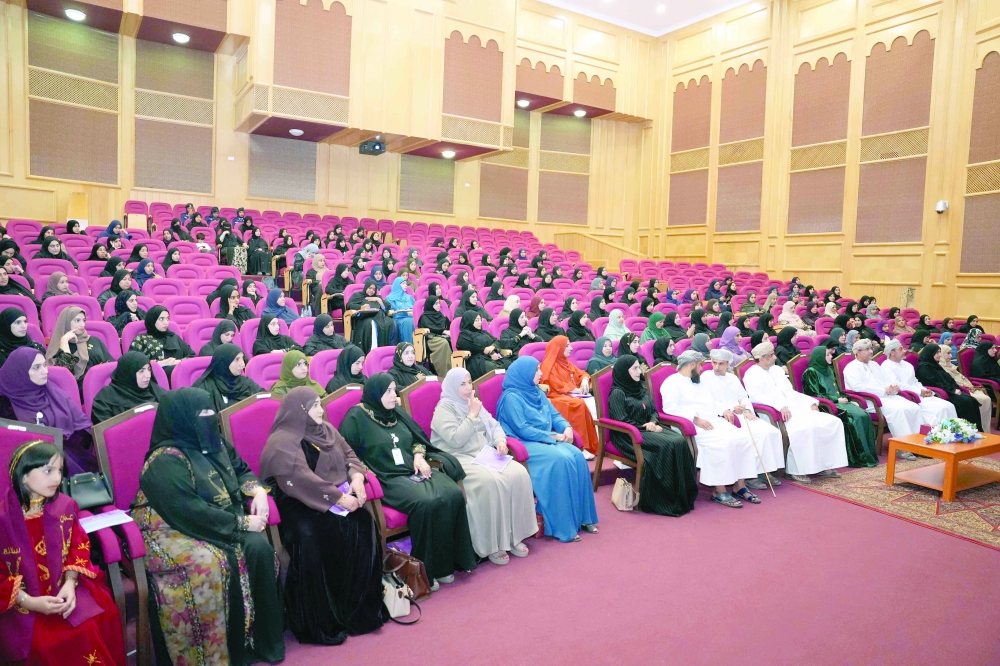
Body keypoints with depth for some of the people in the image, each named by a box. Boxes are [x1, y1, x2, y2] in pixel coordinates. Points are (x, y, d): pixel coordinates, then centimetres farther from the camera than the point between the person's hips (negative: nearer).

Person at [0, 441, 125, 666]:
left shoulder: (65, 506, -1)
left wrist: (70, 583, -11)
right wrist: (30, 602, -19)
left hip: (63, 589, 3)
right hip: (20, 603, -3)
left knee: (101, 617, -20)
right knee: (44, 643, -25)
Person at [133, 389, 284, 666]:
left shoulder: (213, 443, 5)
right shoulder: (166, 461, -18)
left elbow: (242, 470, 19)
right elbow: (192, 513, -24)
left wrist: (257, 490, -4)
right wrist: (242, 523, -21)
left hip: (224, 523, 6)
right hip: (175, 531, -6)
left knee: (259, 547, -20)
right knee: (210, 563, -34)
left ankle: (265, 639, -9)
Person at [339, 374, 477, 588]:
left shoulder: (396, 413, 15)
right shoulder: (357, 417, -3)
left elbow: (418, 437, 23)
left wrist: (419, 455, 4)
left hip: (415, 471, 6)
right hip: (389, 478, -6)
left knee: (453, 495, -21)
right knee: (427, 504, -32)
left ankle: (450, 559, -8)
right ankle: (427, 568, -15)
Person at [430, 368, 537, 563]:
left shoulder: (473, 403, 17)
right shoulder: (444, 409, -6)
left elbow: (494, 425, 16)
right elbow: (456, 440, -18)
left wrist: (500, 440, -5)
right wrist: (472, 415, -13)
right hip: (459, 459, -7)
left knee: (518, 474, -19)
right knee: (489, 481, -34)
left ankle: (513, 535, -9)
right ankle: (491, 544, -20)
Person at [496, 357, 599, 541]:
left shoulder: (537, 392, 15)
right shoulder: (511, 397, -10)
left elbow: (554, 414, 15)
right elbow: (522, 430, -17)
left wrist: (567, 427, -6)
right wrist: (553, 436, -15)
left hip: (547, 440, 7)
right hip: (525, 443, -7)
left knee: (577, 456, -19)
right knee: (561, 460, -30)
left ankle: (582, 516, -10)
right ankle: (563, 525, -22)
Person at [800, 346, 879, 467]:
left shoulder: (828, 370, 20)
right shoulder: (811, 372, -6)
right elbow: (815, 395, -12)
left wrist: (843, 398, 3)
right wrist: (837, 399, -12)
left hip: (839, 402, 8)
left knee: (864, 416, -19)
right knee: (854, 418, -29)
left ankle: (868, 454, -16)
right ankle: (857, 457, -22)